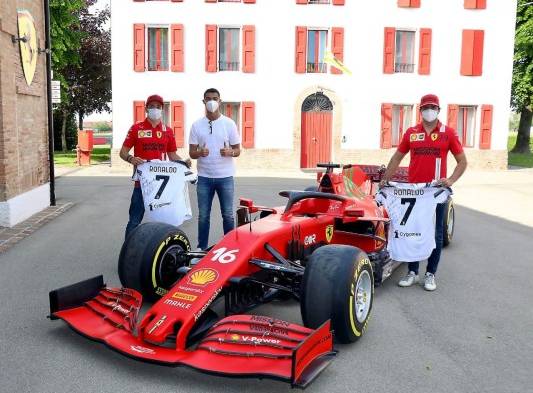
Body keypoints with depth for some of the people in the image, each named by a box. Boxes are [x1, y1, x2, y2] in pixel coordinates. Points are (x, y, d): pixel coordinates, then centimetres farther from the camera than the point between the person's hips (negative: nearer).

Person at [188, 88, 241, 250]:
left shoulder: (229, 123, 1)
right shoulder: (197, 125, 3)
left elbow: (238, 150, 3)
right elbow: (191, 153, 3)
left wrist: (229, 152, -20)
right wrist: (199, 153, -20)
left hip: (225, 177, -1)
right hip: (204, 177, 1)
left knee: (228, 215, 4)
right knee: (203, 215, 7)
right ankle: (202, 248, 17)